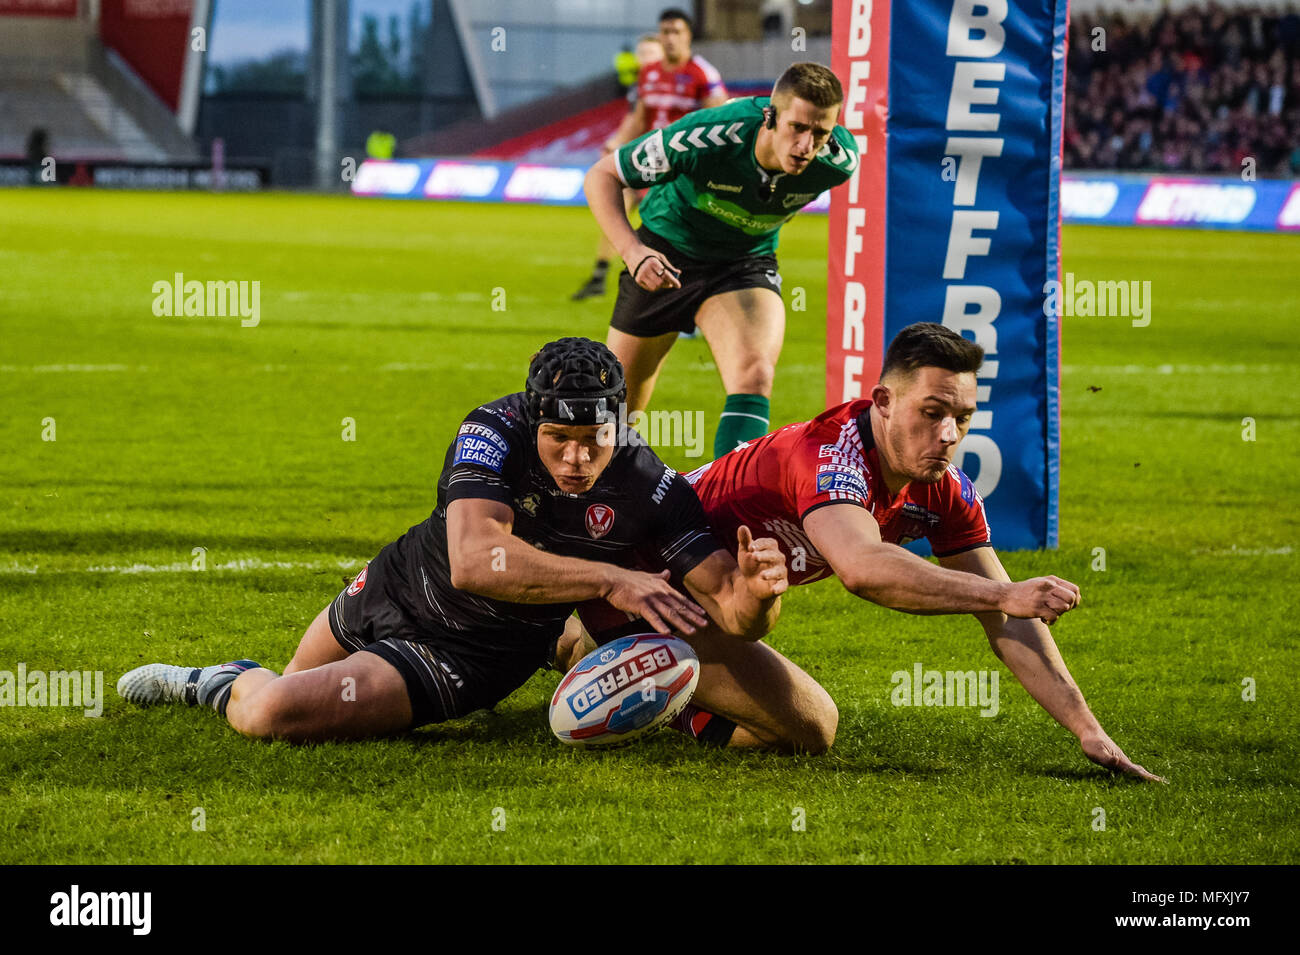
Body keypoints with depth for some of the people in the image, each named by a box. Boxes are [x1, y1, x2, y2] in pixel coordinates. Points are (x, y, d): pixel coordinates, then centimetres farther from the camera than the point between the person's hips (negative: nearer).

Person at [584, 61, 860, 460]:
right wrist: (632, 251, -34)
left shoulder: (839, 160, -24)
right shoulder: (704, 137, -34)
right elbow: (602, 176, -21)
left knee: (754, 375, -30)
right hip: (665, 257, -1)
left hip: (747, 262, 1)